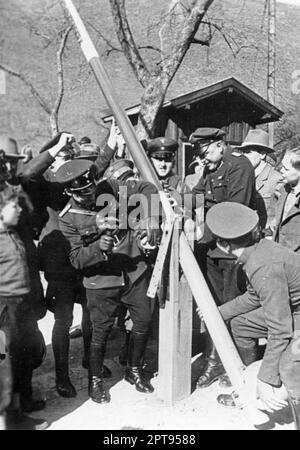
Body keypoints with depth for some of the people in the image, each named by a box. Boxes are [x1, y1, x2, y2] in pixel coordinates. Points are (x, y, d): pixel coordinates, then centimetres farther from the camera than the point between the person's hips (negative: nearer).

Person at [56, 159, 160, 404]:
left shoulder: (109, 189, -7)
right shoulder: (68, 219, -10)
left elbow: (148, 188, -1)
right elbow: (76, 259, -12)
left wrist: (150, 218, -15)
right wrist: (99, 247, -31)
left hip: (136, 272, 3)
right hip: (102, 283, -2)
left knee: (144, 322, 11)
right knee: (101, 332, 5)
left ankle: (134, 370, 35)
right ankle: (96, 379, 31)